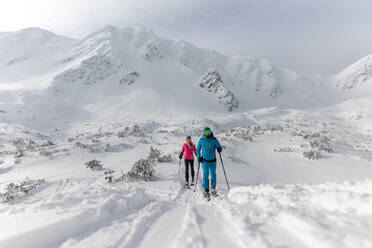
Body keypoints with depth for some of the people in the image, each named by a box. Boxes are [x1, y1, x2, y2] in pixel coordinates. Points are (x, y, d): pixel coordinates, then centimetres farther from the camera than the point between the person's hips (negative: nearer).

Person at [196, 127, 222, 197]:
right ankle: (206, 190, 4)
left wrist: (219, 149, -22)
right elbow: (198, 149, 7)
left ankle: (213, 188, 28)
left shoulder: (214, 140, -5)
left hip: (212, 161, 1)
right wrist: (198, 157, -6)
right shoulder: (201, 140, -4)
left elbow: (220, 147, 1)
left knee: (213, 175, 8)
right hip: (204, 161, -1)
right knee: (205, 175, -5)